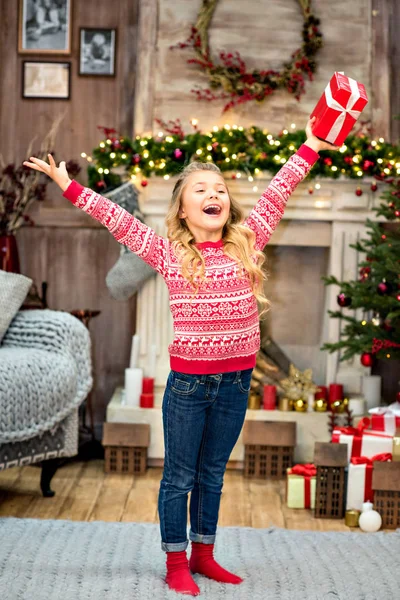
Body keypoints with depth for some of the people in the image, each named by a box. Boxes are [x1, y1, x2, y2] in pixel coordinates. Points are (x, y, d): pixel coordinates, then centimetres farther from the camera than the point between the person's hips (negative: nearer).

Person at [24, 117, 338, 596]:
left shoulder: (246, 242, 4)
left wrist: (310, 147, 11)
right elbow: (116, 218, -4)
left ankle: (202, 554, 31)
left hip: (236, 380, 3)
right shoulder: (169, 253, -3)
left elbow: (277, 193, 7)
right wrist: (69, 187, -7)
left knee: (212, 474, 17)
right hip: (188, 381, -3)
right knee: (179, 476, 8)